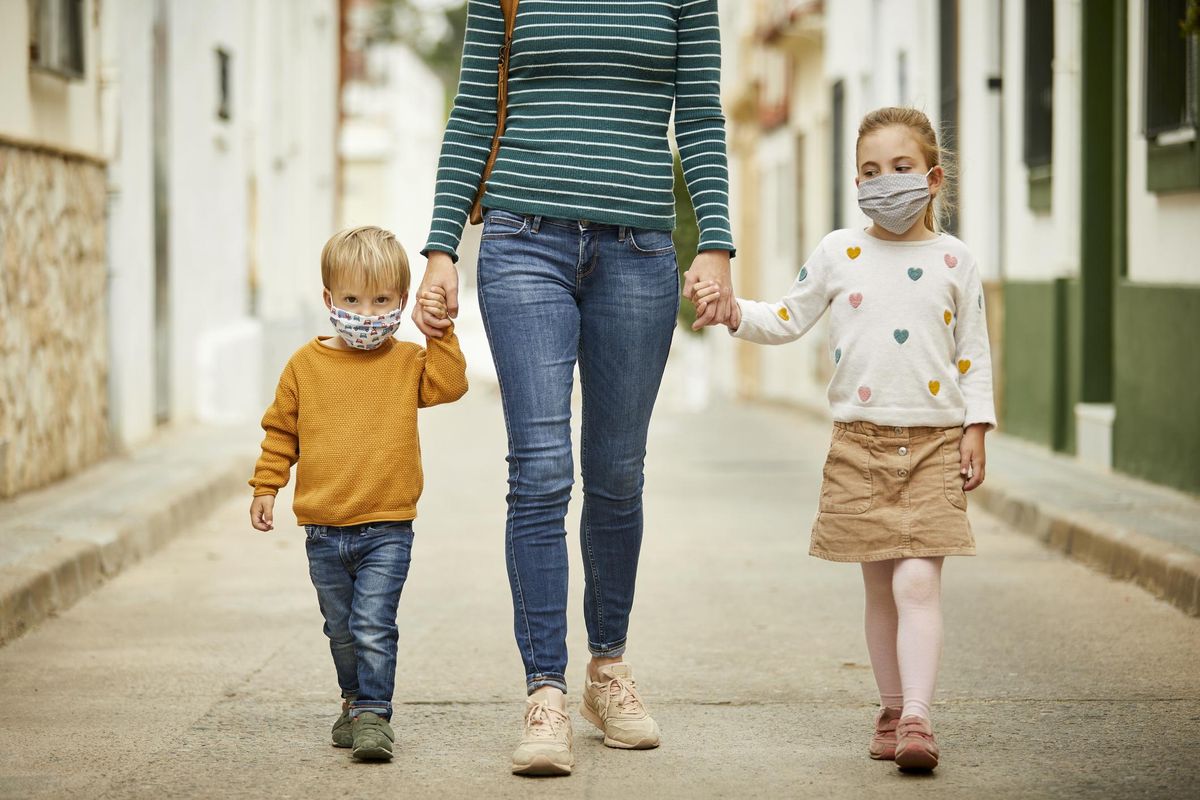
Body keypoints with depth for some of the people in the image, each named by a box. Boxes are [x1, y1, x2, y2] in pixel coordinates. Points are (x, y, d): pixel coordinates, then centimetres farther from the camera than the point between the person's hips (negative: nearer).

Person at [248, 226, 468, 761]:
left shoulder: (407, 362, 1)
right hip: (323, 529, 3)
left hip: (386, 528, -3)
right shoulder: (305, 365, 3)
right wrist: (266, 487, 7)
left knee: (373, 626, -12)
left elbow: (450, 385, -14)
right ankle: (356, 700, 33)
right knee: (341, 630, 15)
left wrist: (440, 332, -18)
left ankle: (374, 715, -7)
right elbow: (280, 430, 11)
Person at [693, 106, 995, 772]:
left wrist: (975, 429, 1)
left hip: (934, 443, -2)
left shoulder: (955, 262, 4)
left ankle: (916, 720, -18)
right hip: (860, 443, 2)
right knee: (880, 588, 8)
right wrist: (735, 312, -7)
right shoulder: (838, 253, 6)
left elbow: (973, 355, 8)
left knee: (918, 581, -14)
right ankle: (892, 711, 20)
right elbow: (787, 320, 10)